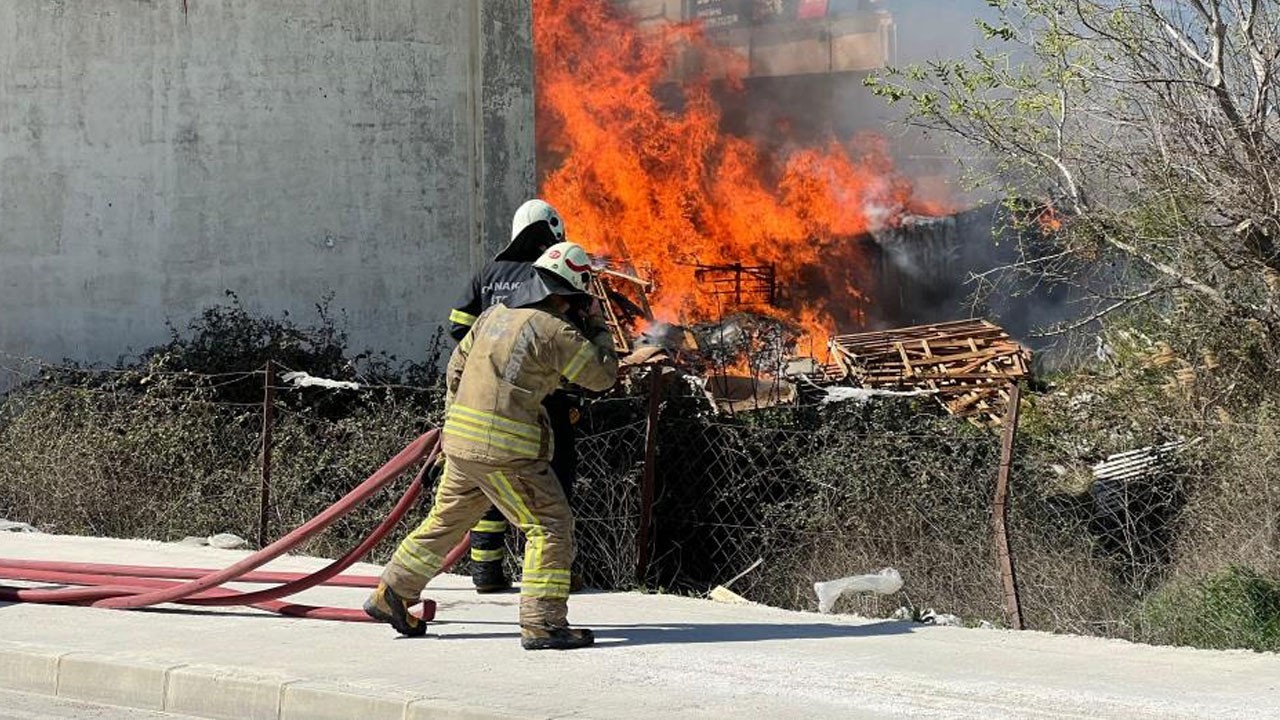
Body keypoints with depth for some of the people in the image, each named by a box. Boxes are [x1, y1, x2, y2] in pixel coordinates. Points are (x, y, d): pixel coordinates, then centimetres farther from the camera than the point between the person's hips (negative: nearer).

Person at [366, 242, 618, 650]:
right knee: (551, 525, -1)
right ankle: (543, 623, -5)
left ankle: (391, 593, 28)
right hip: (505, 449, -8)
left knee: (447, 520, 22)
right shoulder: (554, 331, -11)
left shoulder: (494, 315, 12)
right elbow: (602, 375, -2)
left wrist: (452, 422, 30)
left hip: (461, 442, 8)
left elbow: (456, 369, 20)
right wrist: (597, 326, 10)